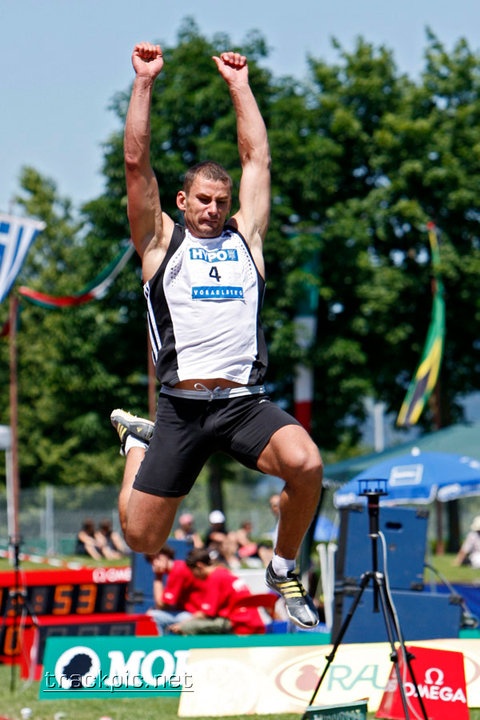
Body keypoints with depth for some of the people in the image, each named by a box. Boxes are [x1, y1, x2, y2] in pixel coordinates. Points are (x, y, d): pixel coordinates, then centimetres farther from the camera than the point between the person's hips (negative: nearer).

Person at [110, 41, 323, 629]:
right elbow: (136, 161, 7)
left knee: (305, 465, -30)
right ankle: (139, 441, 35)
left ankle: (282, 569, -3)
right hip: (182, 406, -1)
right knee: (141, 540, 0)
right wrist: (144, 81, 7)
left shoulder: (244, 237, 19)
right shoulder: (160, 241, 13)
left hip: (246, 401, 1)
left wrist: (239, 85, 25)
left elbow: (257, 157, 22)